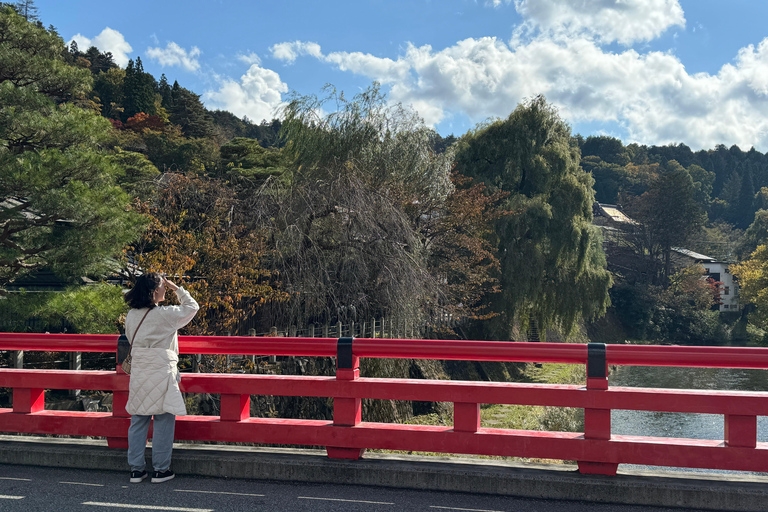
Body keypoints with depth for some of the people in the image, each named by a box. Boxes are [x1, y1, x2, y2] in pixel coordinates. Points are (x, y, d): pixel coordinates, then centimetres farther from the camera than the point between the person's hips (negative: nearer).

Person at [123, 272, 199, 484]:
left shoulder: (131, 316, 5)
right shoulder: (166, 314, -11)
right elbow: (192, 306, 4)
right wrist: (177, 289, 10)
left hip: (138, 372, 6)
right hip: (161, 372, -5)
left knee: (138, 420, 10)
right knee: (163, 420, 3)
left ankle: (136, 469, 15)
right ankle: (161, 469, 8)